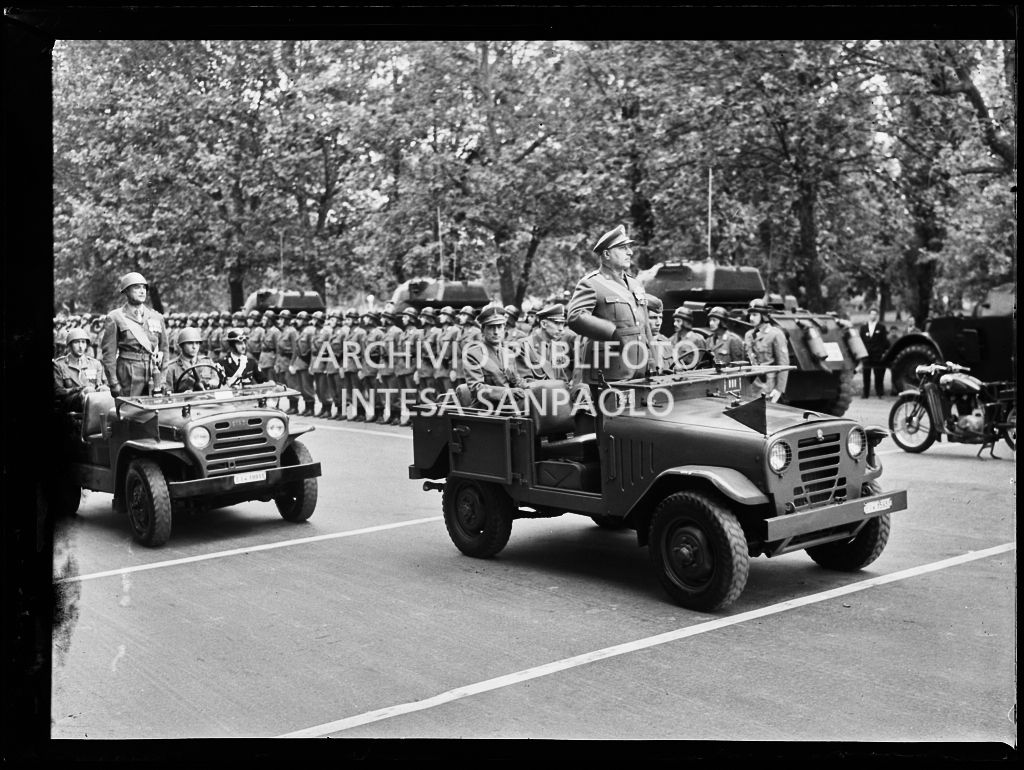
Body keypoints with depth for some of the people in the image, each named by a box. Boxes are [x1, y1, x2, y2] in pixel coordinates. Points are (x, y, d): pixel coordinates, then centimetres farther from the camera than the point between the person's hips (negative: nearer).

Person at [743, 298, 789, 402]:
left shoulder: (775, 334, -4)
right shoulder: (748, 335, 15)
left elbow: (783, 364, -7)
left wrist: (779, 389, -13)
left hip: (768, 387, -5)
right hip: (751, 387, 5)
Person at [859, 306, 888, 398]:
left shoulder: (881, 327, 5)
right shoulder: (863, 328, 10)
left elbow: (885, 341, 3)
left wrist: (884, 352, -5)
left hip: (878, 355, -2)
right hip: (866, 355, 2)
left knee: (878, 375, 0)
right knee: (866, 376, 3)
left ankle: (879, 393, 5)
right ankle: (866, 393, 7)